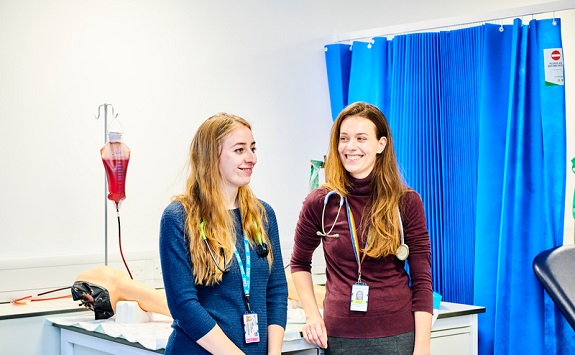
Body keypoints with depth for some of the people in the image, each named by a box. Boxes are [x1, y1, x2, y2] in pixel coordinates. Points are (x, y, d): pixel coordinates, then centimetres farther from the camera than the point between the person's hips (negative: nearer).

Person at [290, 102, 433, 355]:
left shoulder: (407, 202, -2)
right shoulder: (320, 203, -1)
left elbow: (422, 281, -1)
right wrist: (312, 315, 2)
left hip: (397, 335, -1)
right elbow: (299, 263, 15)